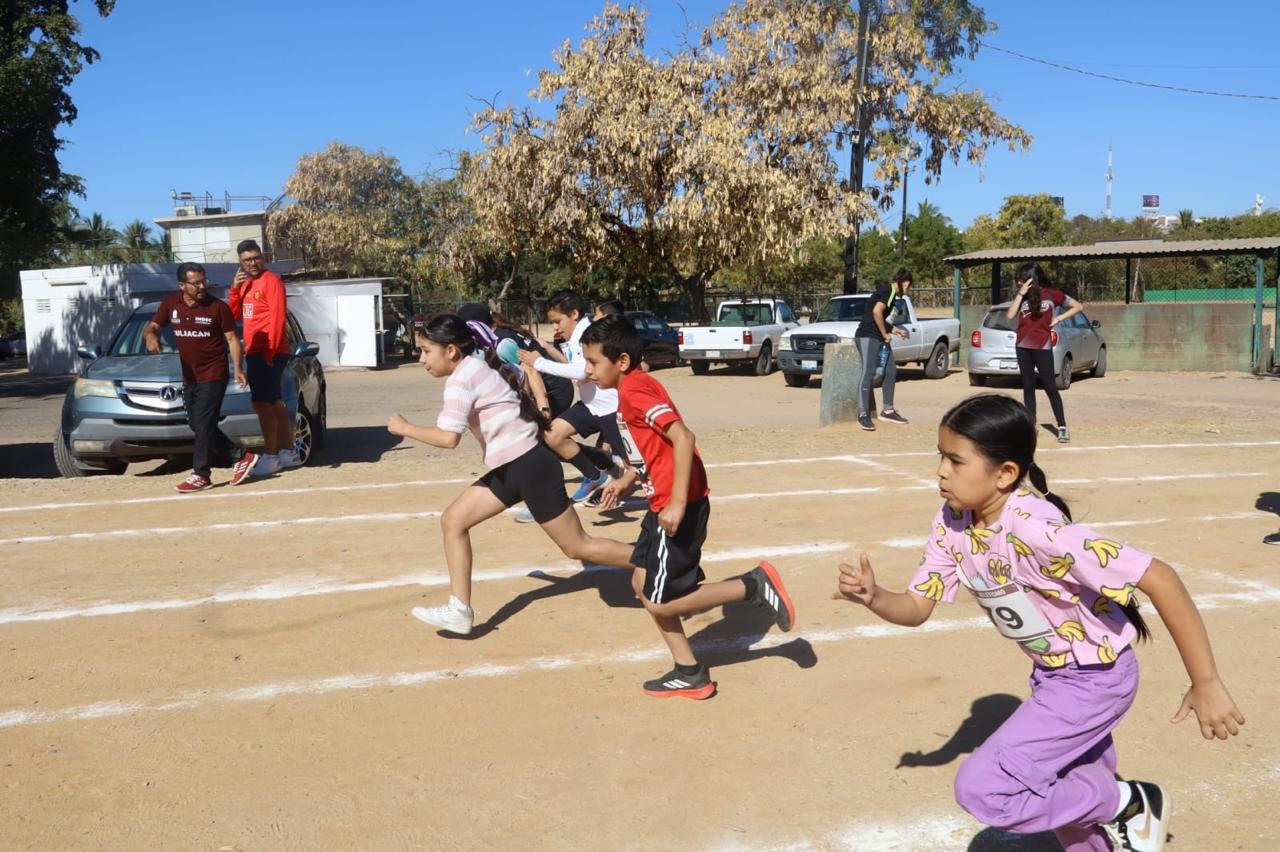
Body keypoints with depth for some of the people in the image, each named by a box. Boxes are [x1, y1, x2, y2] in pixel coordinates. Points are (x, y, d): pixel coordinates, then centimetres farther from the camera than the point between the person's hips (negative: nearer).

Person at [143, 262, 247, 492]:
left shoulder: (217, 306, -9)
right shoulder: (171, 304, 4)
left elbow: (232, 337, -5)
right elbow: (152, 326, 9)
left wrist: (237, 368, -16)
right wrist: (150, 335, -17)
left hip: (213, 375, -6)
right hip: (189, 376, 6)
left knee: (204, 424, -10)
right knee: (197, 424, 12)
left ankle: (201, 474, -5)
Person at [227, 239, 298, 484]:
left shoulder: (271, 281, -10)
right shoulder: (246, 284, 17)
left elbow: (277, 318, -17)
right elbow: (235, 314, 14)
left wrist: (269, 353, -21)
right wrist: (235, 289, -2)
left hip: (268, 352, -9)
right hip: (253, 352, 9)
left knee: (263, 403, -11)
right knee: (274, 403, 13)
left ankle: (271, 457, -8)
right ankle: (288, 452, 20)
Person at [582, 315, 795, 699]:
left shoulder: (634, 389, -17)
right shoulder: (636, 386, 13)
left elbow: (683, 438, -26)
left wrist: (678, 503, -28)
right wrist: (626, 480, 18)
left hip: (679, 506, -10)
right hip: (665, 503, 10)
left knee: (661, 602, -2)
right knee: (643, 582, 14)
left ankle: (753, 585, 3)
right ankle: (689, 674, 19)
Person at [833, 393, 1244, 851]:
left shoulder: (1035, 530, -35)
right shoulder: (951, 523, -11)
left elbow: (1160, 579, -34)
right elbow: (917, 607, -3)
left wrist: (1206, 683, -30)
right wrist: (873, 597, -24)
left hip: (1095, 677, -7)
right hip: (1051, 673, 8)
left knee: (981, 788, -14)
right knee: (1072, 799, 24)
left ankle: (1128, 804, 4)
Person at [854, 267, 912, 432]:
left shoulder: (890, 293, 21)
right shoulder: (889, 291, -10)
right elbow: (876, 311, -24)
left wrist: (896, 331, 32)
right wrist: (885, 334, -15)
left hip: (879, 337, 11)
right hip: (868, 336, -11)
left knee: (891, 371, 12)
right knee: (868, 374, -13)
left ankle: (888, 411, 20)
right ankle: (863, 415, -12)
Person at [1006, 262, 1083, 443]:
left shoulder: (1051, 294, 1)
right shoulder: (1022, 296, 11)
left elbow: (1078, 307, 6)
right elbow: (1010, 315, -3)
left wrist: (1058, 319, -3)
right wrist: (1021, 294, -7)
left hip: (1042, 346, -4)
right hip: (1023, 346, 4)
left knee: (1049, 387, -6)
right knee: (1028, 387, 7)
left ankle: (1062, 427, -2)